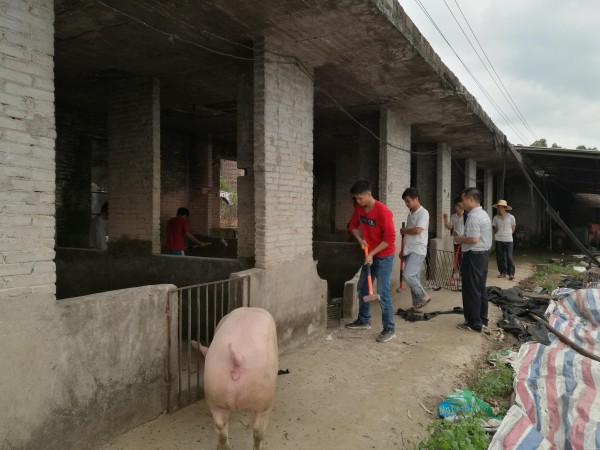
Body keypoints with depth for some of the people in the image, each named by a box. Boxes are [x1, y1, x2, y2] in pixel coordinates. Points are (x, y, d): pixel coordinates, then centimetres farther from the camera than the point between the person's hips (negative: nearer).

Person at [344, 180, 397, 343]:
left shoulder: (382, 211, -25)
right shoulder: (359, 208, -2)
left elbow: (390, 238, -23)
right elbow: (353, 225, 14)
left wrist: (372, 253, -21)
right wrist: (360, 239, -4)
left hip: (384, 256, -8)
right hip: (370, 255, 8)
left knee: (382, 292, -10)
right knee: (362, 287, 16)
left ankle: (389, 329, 0)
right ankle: (364, 320, 31)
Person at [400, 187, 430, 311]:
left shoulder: (423, 213, -11)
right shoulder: (410, 213, 15)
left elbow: (417, 230, -23)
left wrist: (403, 231, -6)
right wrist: (403, 250, 18)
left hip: (418, 251, -8)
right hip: (409, 250, 8)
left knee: (408, 275, -17)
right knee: (414, 277, 9)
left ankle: (424, 296, -1)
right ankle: (416, 304, 15)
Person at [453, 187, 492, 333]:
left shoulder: (473, 217, -19)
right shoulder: (484, 214, 14)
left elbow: (474, 239, -26)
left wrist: (460, 239, -9)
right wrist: (464, 239, 12)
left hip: (473, 256, -10)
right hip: (483, 254, 10)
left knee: (471, 290, -3)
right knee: (480, 288, 16)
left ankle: (474, 323, 3)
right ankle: (482, 319, 24)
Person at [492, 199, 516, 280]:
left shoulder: (511, 217, -2)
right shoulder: (495, 218, 3)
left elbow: (513, 228, 10)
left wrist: (508, 234, 7)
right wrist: (495, 230, -2)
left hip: (508, 240, -3)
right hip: (498, 240, 3)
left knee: (509, 257, -6)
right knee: (500, 257, 5)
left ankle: (511, 273, 1)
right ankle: (503, 272, 16)